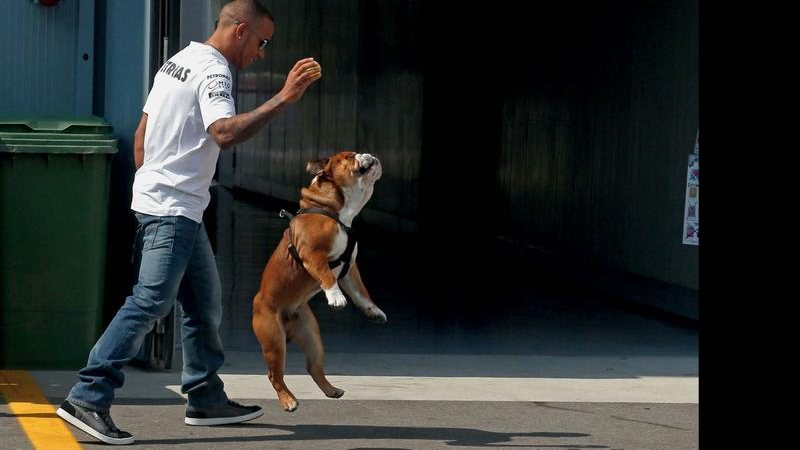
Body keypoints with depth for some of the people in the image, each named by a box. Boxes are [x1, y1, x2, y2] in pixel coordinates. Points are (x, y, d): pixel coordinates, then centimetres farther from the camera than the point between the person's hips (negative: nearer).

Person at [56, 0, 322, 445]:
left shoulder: (178, 61, 16)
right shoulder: (212, 72, -15)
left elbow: (142, 134, 20)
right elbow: (224, 132, -33)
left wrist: (149, 182, 25)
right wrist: (283, 98, -35)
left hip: (180, 210, 11)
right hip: (173, 208, -11)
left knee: (205, 300, 16)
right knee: (151, 301, -15)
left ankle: (207, 399, 22)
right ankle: (88, 398, -18)